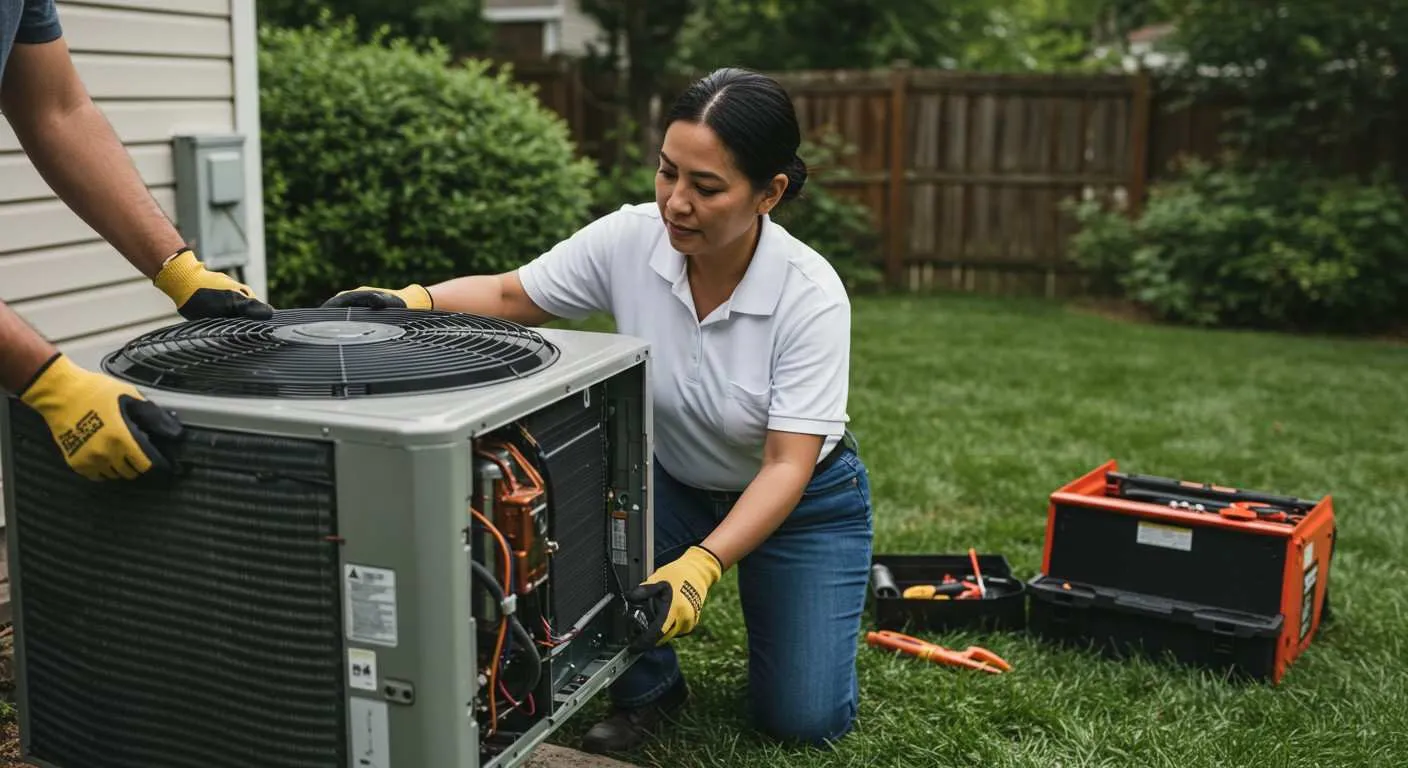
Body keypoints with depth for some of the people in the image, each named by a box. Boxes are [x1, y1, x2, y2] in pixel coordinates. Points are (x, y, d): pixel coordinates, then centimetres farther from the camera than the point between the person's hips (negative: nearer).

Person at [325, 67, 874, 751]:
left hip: (801, 498, -2)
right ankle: (647, 687, -4)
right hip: (674, 484, 3)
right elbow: (510, 296, -10)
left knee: (803, 718, -8)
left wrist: (699, 566, -44)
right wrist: (413, 300, -28)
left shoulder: (810, 296, -31)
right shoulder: (629, 239, -22)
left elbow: (787, 464, -31)